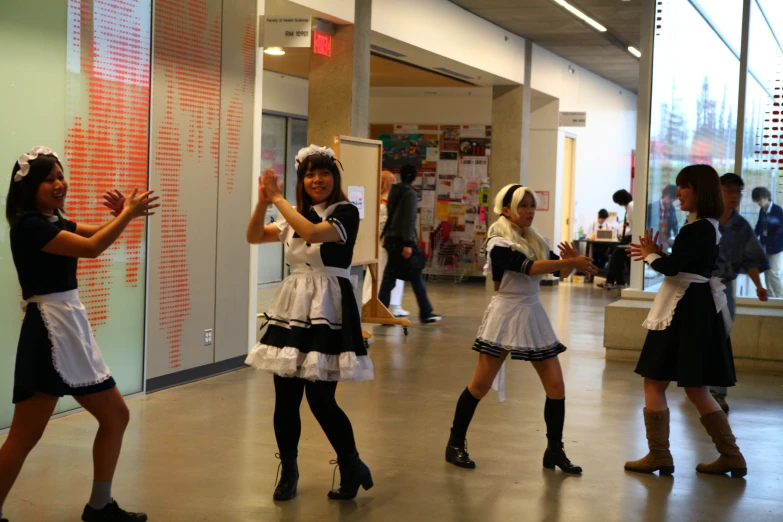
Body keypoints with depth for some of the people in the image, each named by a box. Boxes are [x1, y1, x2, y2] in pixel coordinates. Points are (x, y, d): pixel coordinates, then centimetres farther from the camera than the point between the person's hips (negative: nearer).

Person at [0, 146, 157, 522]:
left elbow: (97, 234, 14)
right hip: (49, 332, -10)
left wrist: (126, 213, -7)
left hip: (74, 328, 10)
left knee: (116, 416, 15)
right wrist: (128, 213, -10)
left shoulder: (55, 221, 16)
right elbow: (92, 248, -20)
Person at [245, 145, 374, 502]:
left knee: (320, 399, -8)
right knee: (285, 399, 6)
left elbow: (313, 233, -22)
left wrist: (279, 199, -14)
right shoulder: (296, 216, 15)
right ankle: (288, 472, 22)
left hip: (327, 312, -6)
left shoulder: (346, 213, -5)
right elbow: (253, 237, 12)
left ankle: (352, 468, 13)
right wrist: (263, 202, -3)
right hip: (292, 309, 6)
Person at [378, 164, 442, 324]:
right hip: (402, 240, -7)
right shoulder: (410, 193, -11)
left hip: (391, 239, 7)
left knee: (389, 278, 6)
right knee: (416, 278, 0)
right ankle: (426, 314, 4)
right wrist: (408, 243, -19)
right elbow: (409, 219, -16)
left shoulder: (393, 191, 12)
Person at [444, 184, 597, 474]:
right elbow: (529, 267, -27)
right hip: (506, 315, -6)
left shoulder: (534, 241, 9)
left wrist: (571, 261, -17)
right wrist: (571, 261, -29)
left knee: (556, 386, 2)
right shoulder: (498, 243, -13)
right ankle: (455, 444, 13)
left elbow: (560, 272, 5)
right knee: (480, 386, 0)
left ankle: (554, 450, 13)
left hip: (533, 316, 7)